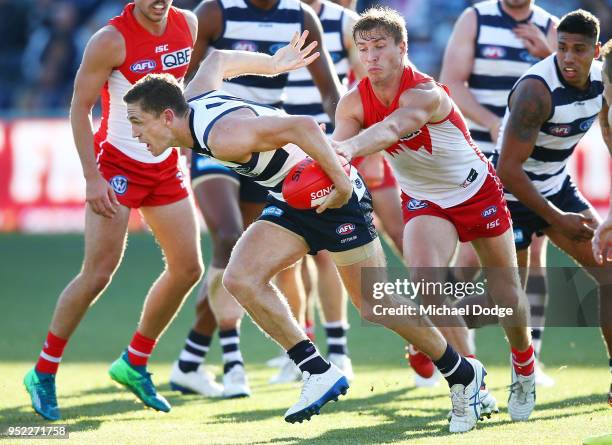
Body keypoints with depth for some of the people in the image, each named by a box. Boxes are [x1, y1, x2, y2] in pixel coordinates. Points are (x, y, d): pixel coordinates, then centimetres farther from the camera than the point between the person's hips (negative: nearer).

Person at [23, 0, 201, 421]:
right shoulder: (111, 40, -19)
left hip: (165, 165, 7)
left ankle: (134, 363, 21)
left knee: (188, 268, 5)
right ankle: (43, 373, 3)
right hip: (117, 164, -6)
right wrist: (93, 179, -20)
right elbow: (80, 108, -15)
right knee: (98, 274, -10)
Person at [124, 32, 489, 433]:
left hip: (334, 197, -9)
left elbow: (303, 126, -38)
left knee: (375, 306, 1)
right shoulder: (193, 98, -3)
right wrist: (273, 65, 29)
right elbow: (218, 60, 17)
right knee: (240, 278, -9)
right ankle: (318, 372, -5)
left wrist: (342, 185, -31)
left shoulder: (222, 136, -31)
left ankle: (464, 376, 20)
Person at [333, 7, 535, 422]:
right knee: (425, 279, -25)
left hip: (478, 191, -3)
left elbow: (390, 128, -54)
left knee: (506, 295, 7)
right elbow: (335, 146, -31)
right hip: (424, 201, 3)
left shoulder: (425, 93, -33)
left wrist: (349, 147, -73)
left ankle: (524, 365, 39)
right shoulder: (354, 103, -15)